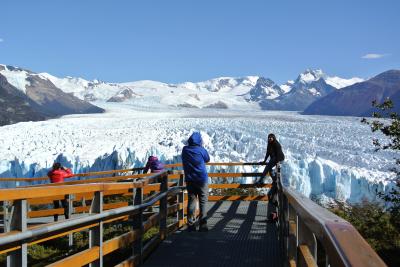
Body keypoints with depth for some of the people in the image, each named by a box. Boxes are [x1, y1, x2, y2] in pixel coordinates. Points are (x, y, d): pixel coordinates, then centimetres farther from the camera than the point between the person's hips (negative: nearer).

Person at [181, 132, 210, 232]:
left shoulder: (185, 150, -4)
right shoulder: (201, 150, -13)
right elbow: (207, 159, 6)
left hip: (189, 180, 4)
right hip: (201, 179, -3)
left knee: (191, 201, 10)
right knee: (203, 202, 3)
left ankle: (190, 225, 10)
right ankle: (203, 225, 2)